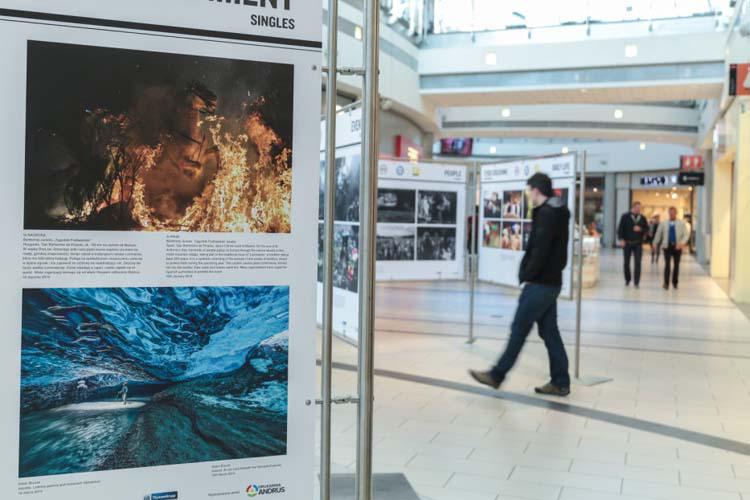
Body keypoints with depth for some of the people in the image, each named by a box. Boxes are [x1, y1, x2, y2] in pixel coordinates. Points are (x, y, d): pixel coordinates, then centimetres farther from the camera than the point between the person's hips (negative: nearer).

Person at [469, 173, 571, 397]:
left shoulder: (546, 213, -16)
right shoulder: (557, 212, 15)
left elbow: (540, 250, -23)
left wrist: (528, 275, -11)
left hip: (540, 283, -10)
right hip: (550, 282, 10)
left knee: (519, 330, -1)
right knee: (549, 332, 11)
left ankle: (496, 375, 8)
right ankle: (560, 382, 14)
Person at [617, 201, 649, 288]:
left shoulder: (642, 218, 6)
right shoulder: (625, 217, -1)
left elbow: (647, 229, 9)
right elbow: (620, 228, -3)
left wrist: (640, 229, -12)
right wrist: (621, 239, -12)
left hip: (638, 244, 1)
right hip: (627, 243, -1)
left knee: (638, 263, -5)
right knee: (626, 263, 7)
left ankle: (636, 282, -2)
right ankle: (627, 280, 23)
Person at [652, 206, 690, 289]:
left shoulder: (682, 223, 3)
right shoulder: (664, 224, 6)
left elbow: (686, 234, -3)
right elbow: (658, 234, 14)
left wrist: (682, 243, -19)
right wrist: (655, 244, 14)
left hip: (677, 247, 1)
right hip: (667, 246, -1)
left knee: (676, 265, 8)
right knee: (667, 265, -10)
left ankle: (675, 282, 21)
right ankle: (666, 283, -10)